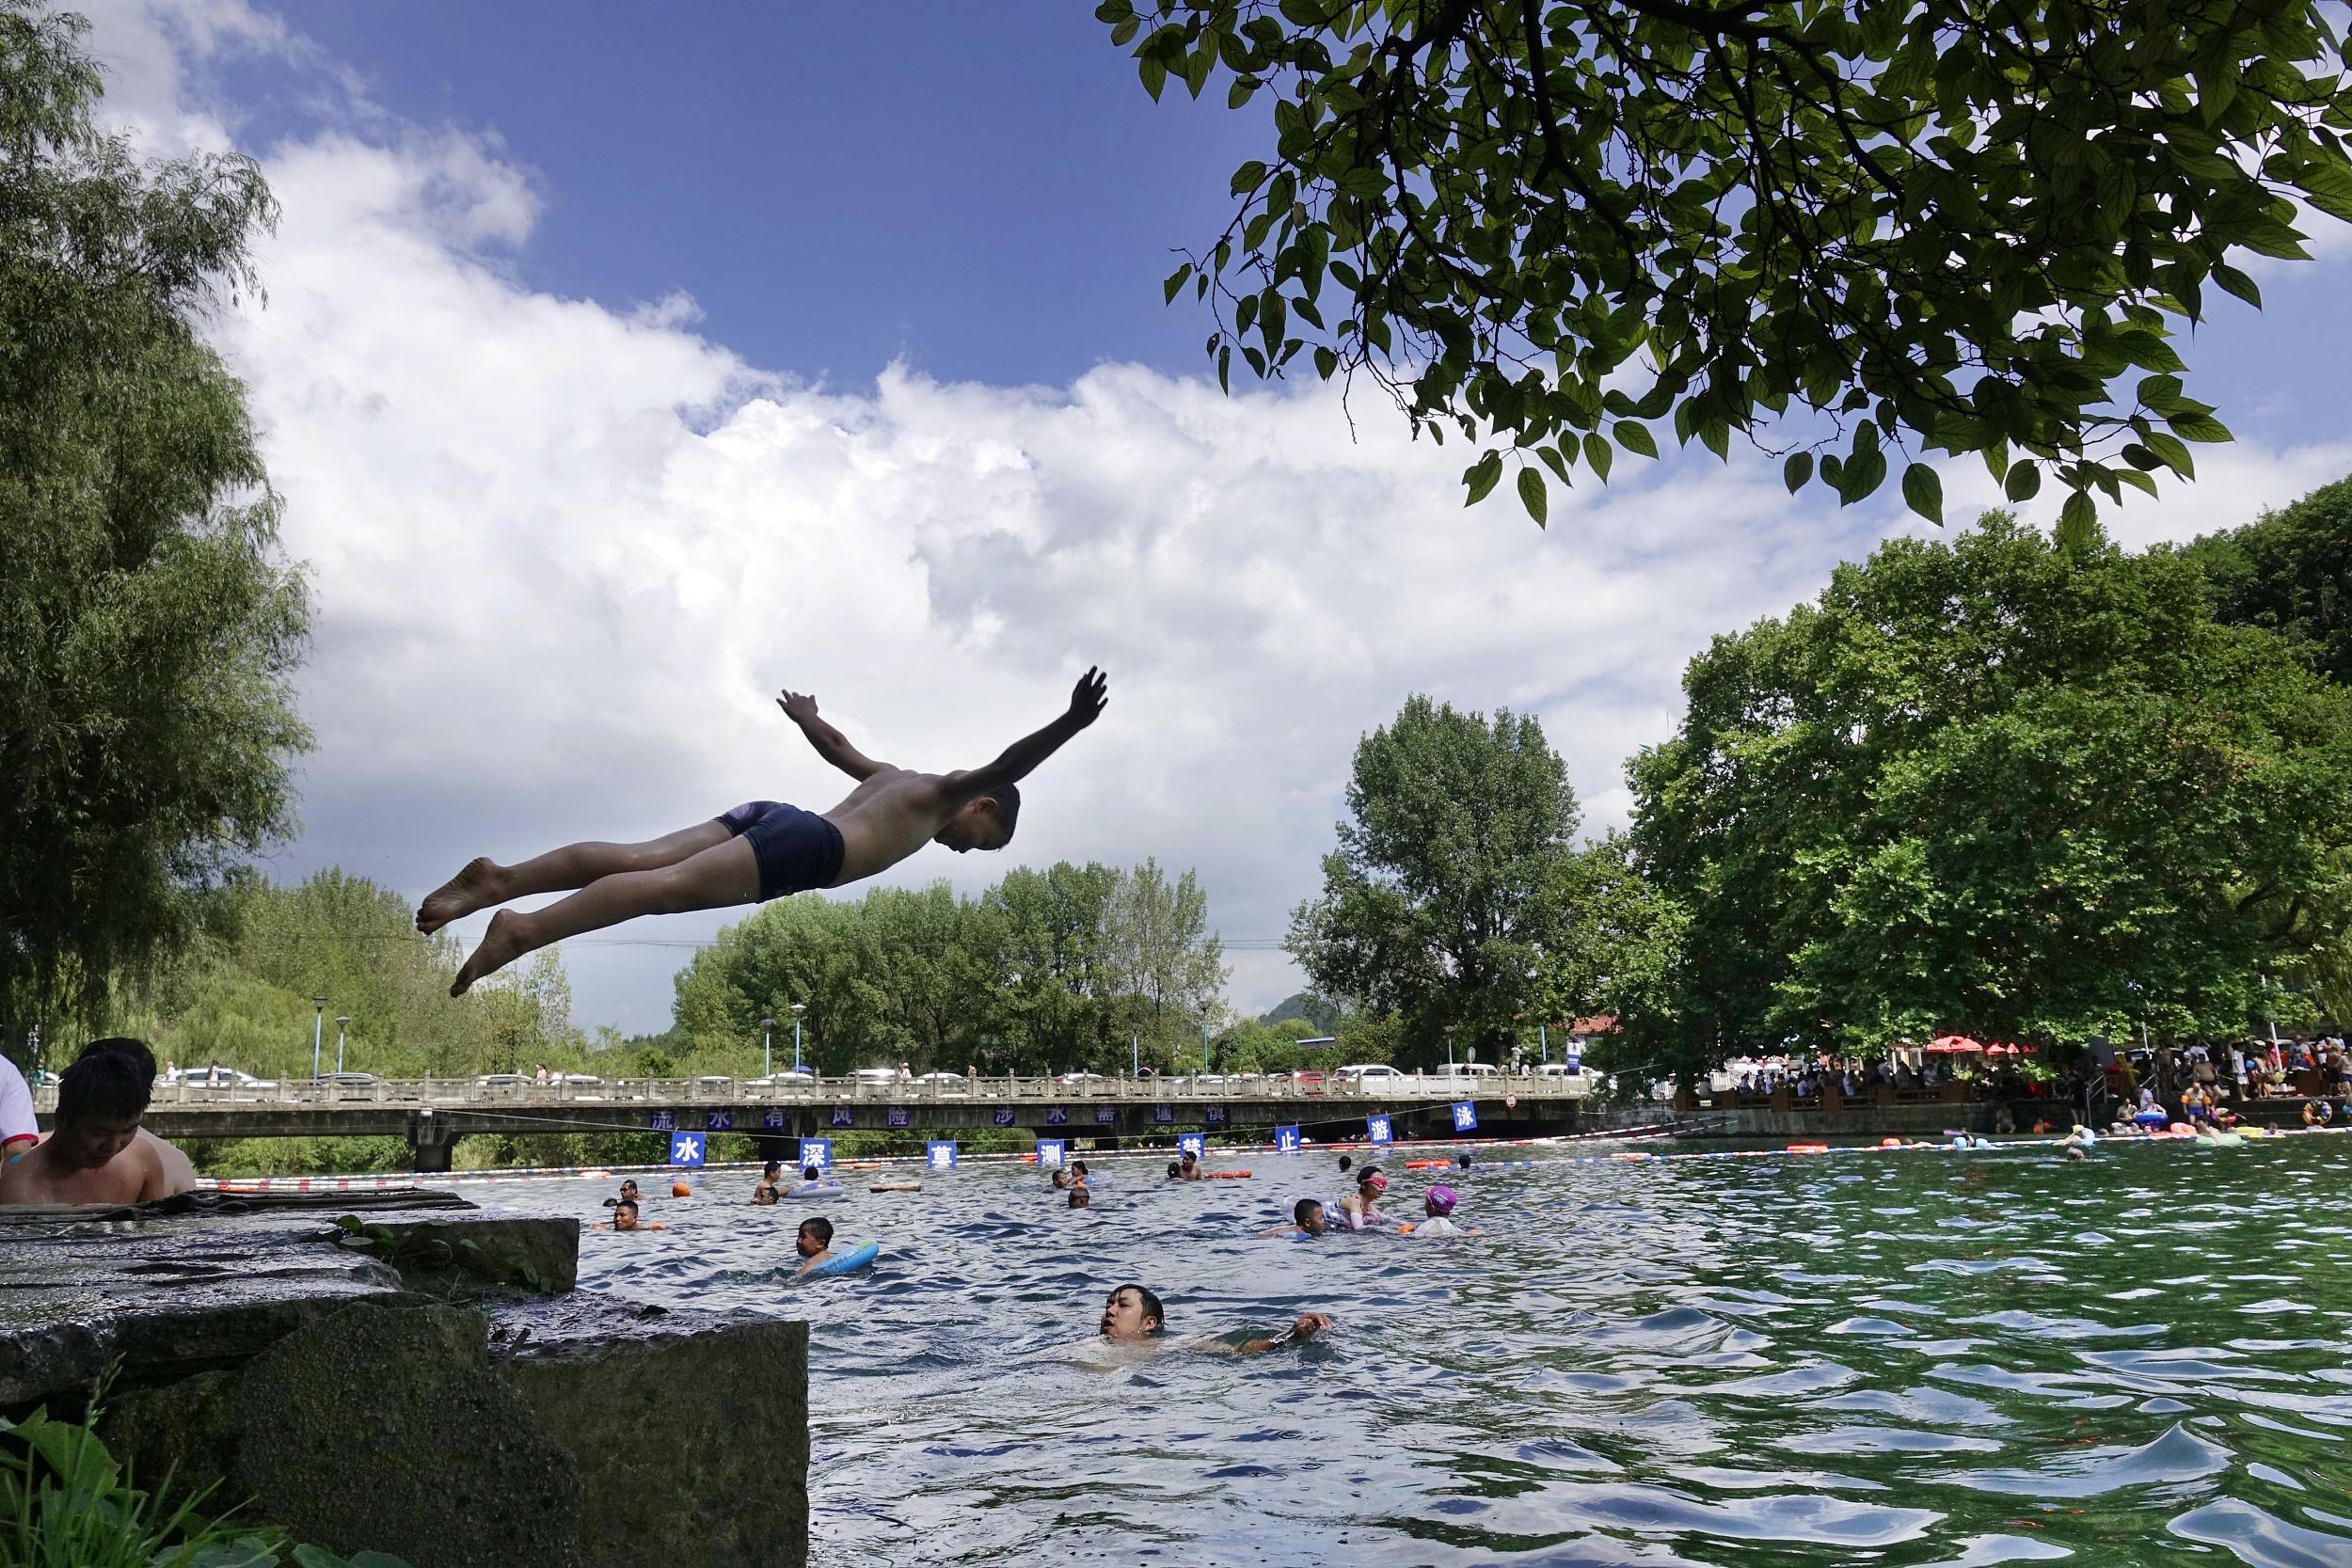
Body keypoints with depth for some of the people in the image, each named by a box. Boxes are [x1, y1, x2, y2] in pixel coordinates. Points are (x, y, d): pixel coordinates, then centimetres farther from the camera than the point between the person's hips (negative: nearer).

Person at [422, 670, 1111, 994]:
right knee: (671, 886, -24)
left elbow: (840, 748, 51)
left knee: (637, 859, -6)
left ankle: (501, 878, -20)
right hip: (802, 843, -8)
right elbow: (1004, 769, -3)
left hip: (770, 816, 8)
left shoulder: (897, 779, 37)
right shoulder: (945, 792, 15)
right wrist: (1068, 725, -13)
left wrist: (807, 718, 69)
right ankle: (525, 928, -38)